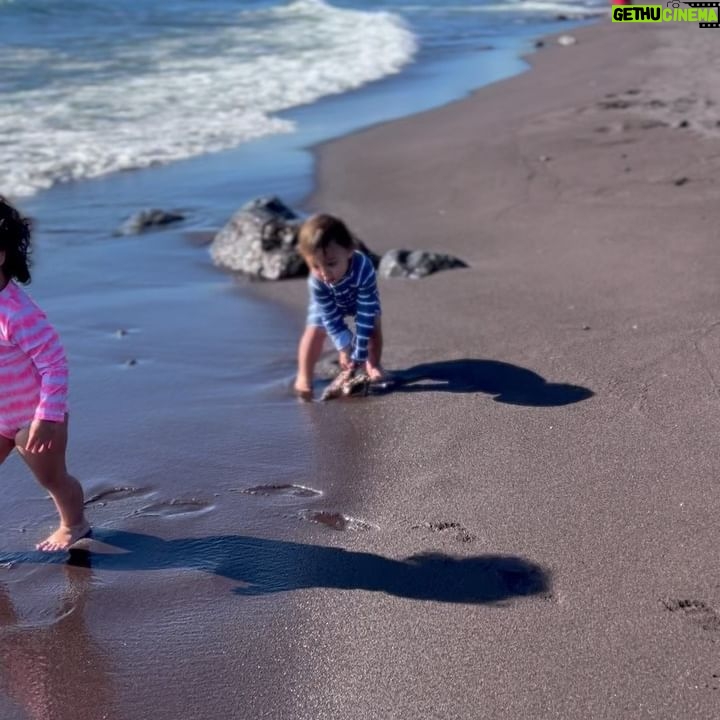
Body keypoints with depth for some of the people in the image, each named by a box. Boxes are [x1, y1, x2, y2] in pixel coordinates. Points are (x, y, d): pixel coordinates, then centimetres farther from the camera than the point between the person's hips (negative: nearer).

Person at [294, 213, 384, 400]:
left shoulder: (364, 270, -48)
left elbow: (365, 316, -43)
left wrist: (359, 355, -41)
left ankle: (373, 365, 10)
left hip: (360, 299, 0)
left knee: (372, 325, -13)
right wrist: (344, 348, -35)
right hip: (328, 303, 0)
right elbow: (331, 318, -30)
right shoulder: (316, 281, -42)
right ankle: (303, 378, 3)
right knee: (315, 331, -10)